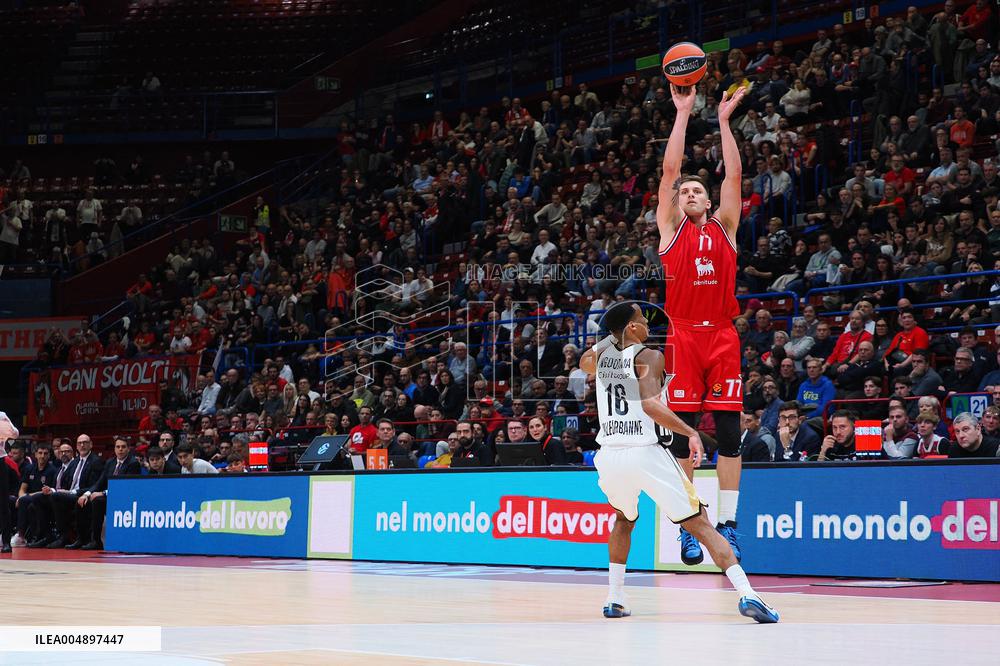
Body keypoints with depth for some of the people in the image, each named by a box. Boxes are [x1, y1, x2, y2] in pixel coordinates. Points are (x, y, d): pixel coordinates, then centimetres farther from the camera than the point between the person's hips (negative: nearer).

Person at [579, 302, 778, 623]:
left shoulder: (601, 353, 13)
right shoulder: (648, 356, -4)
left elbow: (584, 363, 40)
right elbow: (650, 404, -21)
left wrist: (615, 333, 41)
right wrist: (691, 433, -17)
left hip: (609, 457, 5)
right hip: (645, 454, -5)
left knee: (624, 520, 34)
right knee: (701, 525, -3)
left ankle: (615, 599, 27)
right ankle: (746, 595, -16)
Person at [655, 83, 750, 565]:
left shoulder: (724, 227, 15)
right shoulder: (670, 228, 10)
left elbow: (734, 175, 6)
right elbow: (670, 170, 2)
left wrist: (724, 120, 4)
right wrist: (683, 114, 0)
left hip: (722, 335, 2)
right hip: (684, 335, -2)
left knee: (729, 433, -2)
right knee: (682, 433, -2)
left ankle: (726, 523, 3)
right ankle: (687, 526, 4)